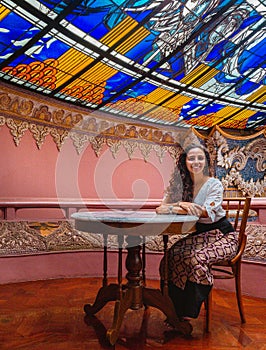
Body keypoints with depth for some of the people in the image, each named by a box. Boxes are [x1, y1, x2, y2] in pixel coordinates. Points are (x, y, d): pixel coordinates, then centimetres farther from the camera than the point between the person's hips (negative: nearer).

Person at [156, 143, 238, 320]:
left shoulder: (215, 184, -10)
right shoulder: (180, 184, 1)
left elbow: (206, 212, -25)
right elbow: (161, 209, -11)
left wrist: (179, 206, -28)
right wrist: (184, 207, -30)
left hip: (222, 235, -4)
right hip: (198, 234, 4)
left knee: (197, 259, -30)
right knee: (172, 255, -21)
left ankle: (188, 314, -14)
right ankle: (174, 309, -6)